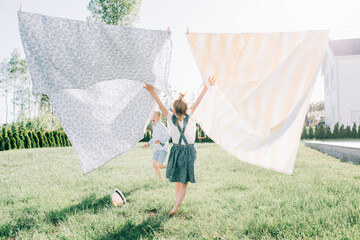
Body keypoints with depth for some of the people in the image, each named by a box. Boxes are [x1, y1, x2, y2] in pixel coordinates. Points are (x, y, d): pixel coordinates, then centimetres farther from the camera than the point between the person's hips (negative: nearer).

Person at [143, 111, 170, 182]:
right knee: (154, 165, -1)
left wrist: (160, 141, -43)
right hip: (156, 149, 8)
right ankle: (161, 181, 13)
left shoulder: (161, 126, -16)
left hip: (163, 149, -8)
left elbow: (167, 136, -27)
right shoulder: (154, 126, 12)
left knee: (159, 166, -13)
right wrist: (148, 144, 10)